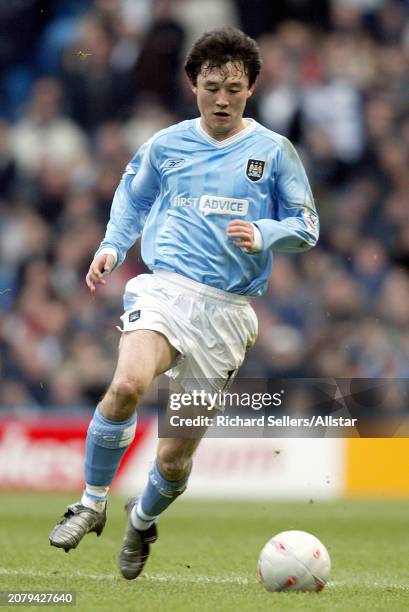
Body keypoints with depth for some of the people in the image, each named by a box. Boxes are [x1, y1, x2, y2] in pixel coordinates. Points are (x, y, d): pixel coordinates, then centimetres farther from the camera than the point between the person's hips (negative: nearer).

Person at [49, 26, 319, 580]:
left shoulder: (273, 151, 4)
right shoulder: (166, 145, 9)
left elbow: (306, 226, 9)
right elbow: (132, 197, 27)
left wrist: (262, 234, -11)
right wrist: (112, 246, 10)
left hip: (228, 310, 0)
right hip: (166, 287, 0)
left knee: (177, 457, 2)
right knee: (128, 383, -33)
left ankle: (142, 521, 36)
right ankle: (92, 504, -14)